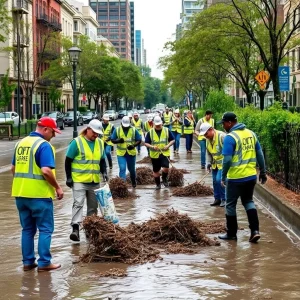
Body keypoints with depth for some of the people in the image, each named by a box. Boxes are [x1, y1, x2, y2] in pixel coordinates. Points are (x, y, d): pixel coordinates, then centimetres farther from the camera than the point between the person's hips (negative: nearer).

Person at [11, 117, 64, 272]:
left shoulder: (21, 143, 12)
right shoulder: (44, 145, -13)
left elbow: (13, 168, 19)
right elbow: (46, 171, -22)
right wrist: (57, 187, -11)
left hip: (21, 193, 7)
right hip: (39, 194, -7)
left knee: (27, 229, 14)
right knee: (45, 229, 3)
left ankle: (28, 262, 17)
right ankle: (44, 262, 4)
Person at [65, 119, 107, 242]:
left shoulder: (100, 143, 8)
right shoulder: (77, 142, -9)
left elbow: (102, 160, 17)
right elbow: (68, 161, -6)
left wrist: (104, 172, 1)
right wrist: (69, 177, -10)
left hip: (94, 181, 6)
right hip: (79, 180, -6)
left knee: (93, 205, 11)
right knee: (78, 203, -15)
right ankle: (75, 228, -20)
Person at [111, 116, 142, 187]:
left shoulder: (134, 130, -2)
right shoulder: (117, 130, -2)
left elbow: (139, 140, -1)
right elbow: (112, 140, 2)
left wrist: (133, 145, -20)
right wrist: (118, 141, -20)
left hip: (131, 153, 1)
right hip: (121, 153, -1)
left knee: (131, 169, 17)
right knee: (122, 169, -14)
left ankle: (133, 182, 39)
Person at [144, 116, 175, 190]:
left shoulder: (167, 130, 0)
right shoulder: (150, 132, -2)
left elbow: (173, 140, 8)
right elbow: (146, 143, 1)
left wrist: (168, 145, -10)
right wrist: (152, 147, -17)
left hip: (165, 153, -1)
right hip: (154, 154, 1)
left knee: (166, 168, -17)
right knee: (156, 171, 8)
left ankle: (164, 179, 14)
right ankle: (158, 185, 25)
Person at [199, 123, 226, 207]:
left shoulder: (221, 136, -22)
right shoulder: (208, 139, 5)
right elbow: (208, 153, 15)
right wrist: (208, 162, 4)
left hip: (223, 163, -8)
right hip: (215, 164, 8)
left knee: (219, 180, -14)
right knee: (215, 181, 12)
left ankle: (224, 199, 1)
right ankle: (217, 198, 25)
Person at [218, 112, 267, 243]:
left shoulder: (230, 137, -15)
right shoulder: (251, 133, 6)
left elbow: (227, 160, -19)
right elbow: (260, 154, 9)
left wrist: (223, 176, -7)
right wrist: (263, 172, 16)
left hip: (236, 178, -6)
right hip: (251, 176, 6)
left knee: (231, 205, 11)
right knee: (248, 201, 21)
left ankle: (231, 233, 19)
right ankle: (255, 230, 8)